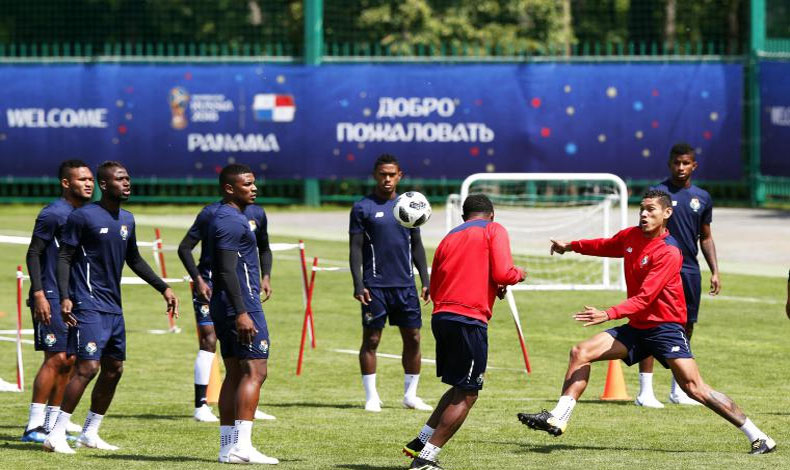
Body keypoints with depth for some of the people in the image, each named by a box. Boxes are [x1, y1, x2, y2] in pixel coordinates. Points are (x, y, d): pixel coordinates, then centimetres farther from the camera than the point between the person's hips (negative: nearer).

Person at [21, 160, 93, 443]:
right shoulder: (53, 214, -12)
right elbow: (33, 254, -13)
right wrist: (38, 294, -20)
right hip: (51, 299, -9)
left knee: (69, 360, 8)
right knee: (56, 358, -12)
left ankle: (52, 422, 15)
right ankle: (34, 426, -9)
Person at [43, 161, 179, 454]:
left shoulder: (127, 220, 14)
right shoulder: (83, 216, -9)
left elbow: (134, 260, 26)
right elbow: (64, 257, -9)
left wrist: (163, 288, 21)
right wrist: (64, 297, -20)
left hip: (114, 307, 8)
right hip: (88, 306, -8)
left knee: (114, 369, 9)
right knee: (88, 367, -16)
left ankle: (90, 433, 20)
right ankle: (56, 435, -12)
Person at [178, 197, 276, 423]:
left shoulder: (257, 214, 6)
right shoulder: (211, 213, -10)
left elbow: (264, 249, 21)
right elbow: (185, 247, -8)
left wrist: (265, 277, 5)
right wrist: (198, 280, -18)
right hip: (210, 285, -5)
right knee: (209, 340, -12)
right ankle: (200, 406, -8)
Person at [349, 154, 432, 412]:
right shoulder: (363, 208, -1)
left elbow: (416, 246, 16)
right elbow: (355, 248, -3)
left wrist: (426, 280, 9)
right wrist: (358, 285, -12)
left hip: (405, 284, 4)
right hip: (375, 285, -4)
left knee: (413, 337, 3)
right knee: (371, 339, -2)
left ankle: (410, 395, 12)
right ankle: (371, 397, 4)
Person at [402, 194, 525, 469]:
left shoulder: (450, 238, 22)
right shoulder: (494, 230, 4)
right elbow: (502, 274, -10)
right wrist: (518, 274, 13)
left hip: (440, 316, 7)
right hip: (470, 320, -7)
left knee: (461, 388, 22)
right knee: (467, 394, 0)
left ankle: (421, 443, 18)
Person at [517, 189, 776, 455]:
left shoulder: (668, 252, -18)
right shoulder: (631, 236, 5)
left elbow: (644, 298, -25)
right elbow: (606, 246, 31)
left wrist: (609, 314, -35)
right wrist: (571, 246, 32)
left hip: (665, 328, -8)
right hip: (636, 327, 8)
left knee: (695, 388, -17)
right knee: (581, 353, -3)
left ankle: (757, 437, -13)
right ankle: (558, 419, -2)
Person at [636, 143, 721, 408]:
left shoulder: (702, 198, 11)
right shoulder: (658, 193, -4)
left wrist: (714, 272, 10)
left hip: (690, 270, 5)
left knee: (686, 327, 10)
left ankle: (678, 390, 20)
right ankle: (645, 391, -7)